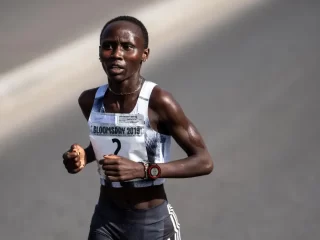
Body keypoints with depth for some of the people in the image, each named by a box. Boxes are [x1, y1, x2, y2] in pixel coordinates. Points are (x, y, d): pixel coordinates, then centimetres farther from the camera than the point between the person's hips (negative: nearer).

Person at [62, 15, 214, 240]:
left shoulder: (159, 102, -19)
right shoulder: (90, 101, -2)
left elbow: (204, 161, -17)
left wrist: (142, 170, -28)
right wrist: (84, 156, -4)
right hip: (105, 220, 4)